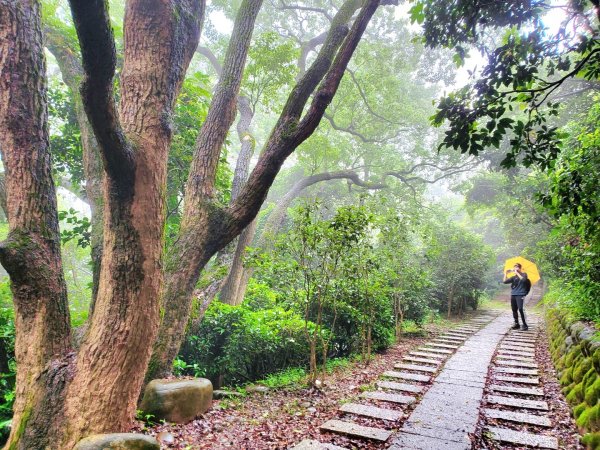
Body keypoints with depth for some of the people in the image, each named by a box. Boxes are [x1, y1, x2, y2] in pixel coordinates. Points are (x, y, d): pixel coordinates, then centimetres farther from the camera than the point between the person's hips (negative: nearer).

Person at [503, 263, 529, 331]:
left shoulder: (523, 274, 4)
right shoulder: (514, 277, 16)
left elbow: (523, 279, -19)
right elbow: (504, 281, 9)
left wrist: (517, 273, -16)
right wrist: (506, 273, 3)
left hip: (520, 295, -5)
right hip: (513, 295, 5)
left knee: (520, 309, -16)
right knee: (514, 310, 6)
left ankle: (525, 325, -9)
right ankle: (516, 324, 17)